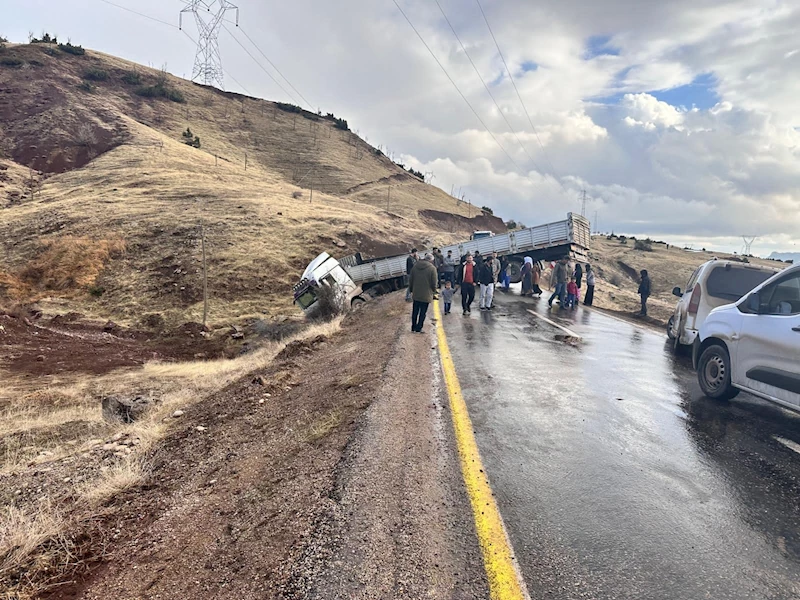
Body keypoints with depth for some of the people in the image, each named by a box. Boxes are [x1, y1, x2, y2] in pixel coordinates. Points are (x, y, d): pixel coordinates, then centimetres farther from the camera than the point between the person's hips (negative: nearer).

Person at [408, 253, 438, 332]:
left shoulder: (415, 266, 2)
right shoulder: (432, 268, -11)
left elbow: (410, 280, 7)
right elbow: (434, 283, -10)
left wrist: (411, 290, 18)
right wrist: (433, 291, 7)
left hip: (416, 293, 4)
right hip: (426, 294, -4)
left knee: (415, 311, 16)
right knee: (423, 312, 6)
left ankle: (413, 327, 26)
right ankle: (418, 328, 9)